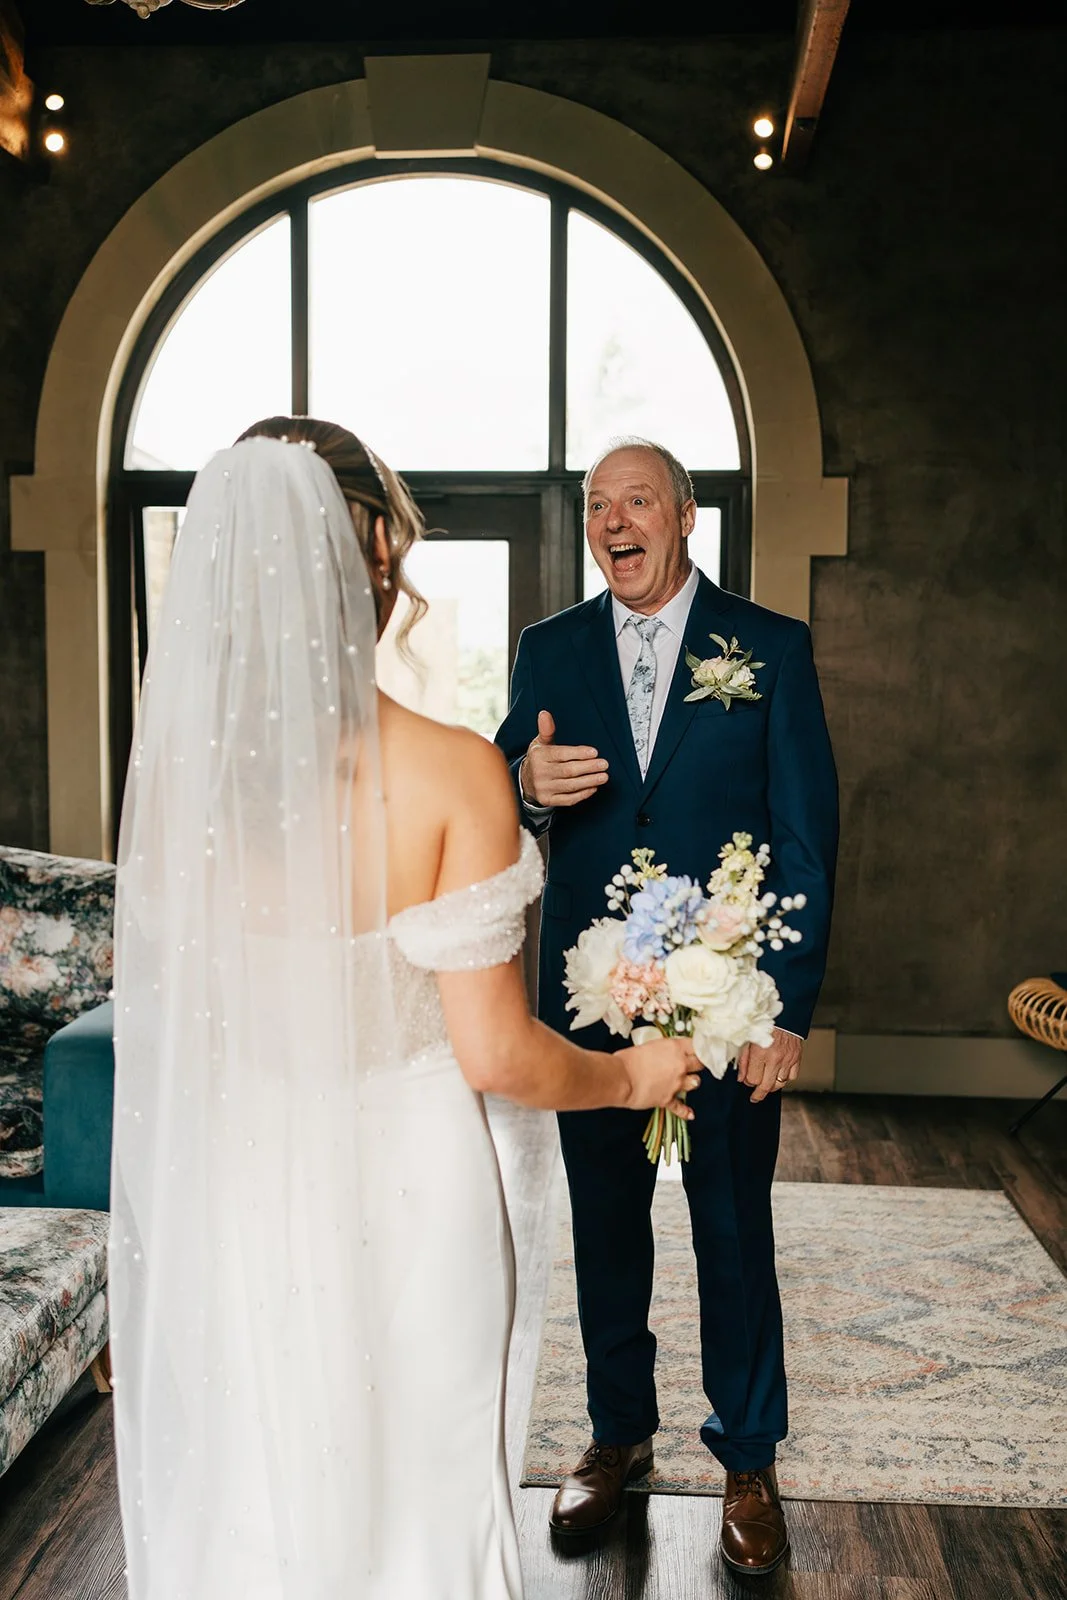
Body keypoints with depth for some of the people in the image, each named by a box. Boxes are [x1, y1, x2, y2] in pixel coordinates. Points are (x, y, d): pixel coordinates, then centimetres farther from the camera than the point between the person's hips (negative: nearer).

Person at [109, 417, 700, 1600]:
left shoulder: (171, 764, -9)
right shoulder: (451, 771, -20)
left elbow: (164, 1003, 0)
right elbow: (492, 1053, -16)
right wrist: (631, 1077, 2)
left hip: (226, 1197, 3)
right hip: (400, 1194, -3)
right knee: (407, 1494, 22)